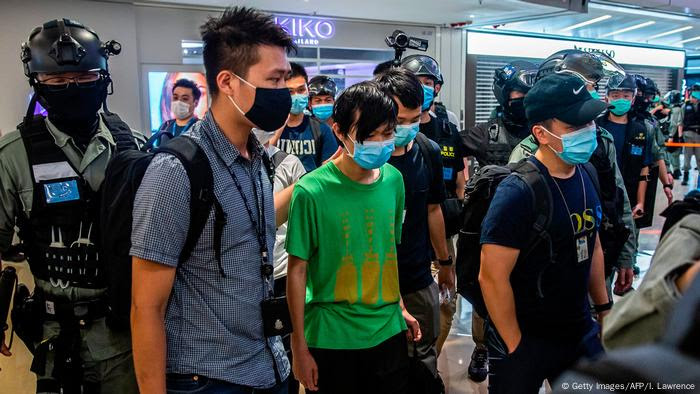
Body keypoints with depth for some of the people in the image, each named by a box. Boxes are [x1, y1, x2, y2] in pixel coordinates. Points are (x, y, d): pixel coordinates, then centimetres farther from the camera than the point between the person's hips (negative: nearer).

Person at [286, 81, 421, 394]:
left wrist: (399, 307, 14)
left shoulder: (393, 180, -1)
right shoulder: (311, 191, -15)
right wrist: (299, 347, -8)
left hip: (389, 331, 5)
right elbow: (297, 270, -10)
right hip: (332, 339, -4)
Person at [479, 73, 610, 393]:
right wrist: (515, 348, -16)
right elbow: (493, 277, -23)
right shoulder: (518, 192, -23)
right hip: (525, 339, -7)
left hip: (580, 331, 7)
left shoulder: (586, 176, 0)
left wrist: (604, 308, 11)